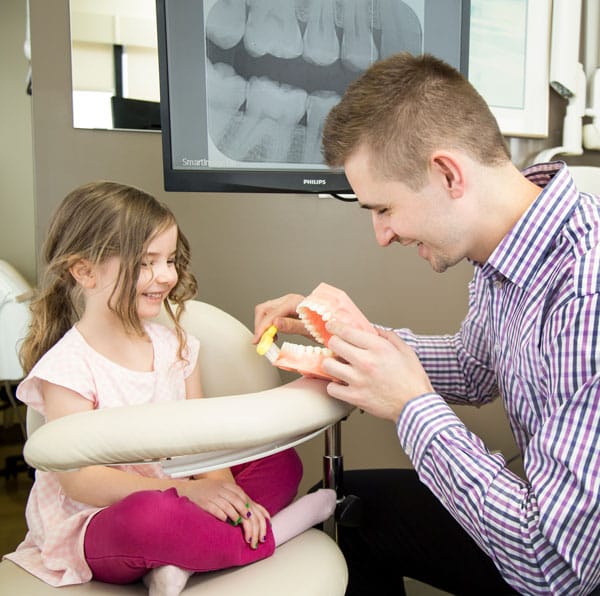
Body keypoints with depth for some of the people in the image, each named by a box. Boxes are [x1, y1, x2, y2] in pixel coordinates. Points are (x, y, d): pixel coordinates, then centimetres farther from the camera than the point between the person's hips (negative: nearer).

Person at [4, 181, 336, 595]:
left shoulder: (175, 345, 4)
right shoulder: (67, 368, -15)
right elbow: (79, 480, -20)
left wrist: (221, 486, -18)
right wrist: (186, 490, -29)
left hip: (174, 497, 7)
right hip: (94, 527, -6)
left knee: (281, 461, -5)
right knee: (148, 514, -40)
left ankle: (181, 561, -22)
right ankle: (268, 535, -15)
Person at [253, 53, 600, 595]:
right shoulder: (503, 246, -6)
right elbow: (472, 371, 11)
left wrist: (412, 406, -24)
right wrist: (340, 331, 1)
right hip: (548, 515, 8)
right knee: (345, 503, 14)